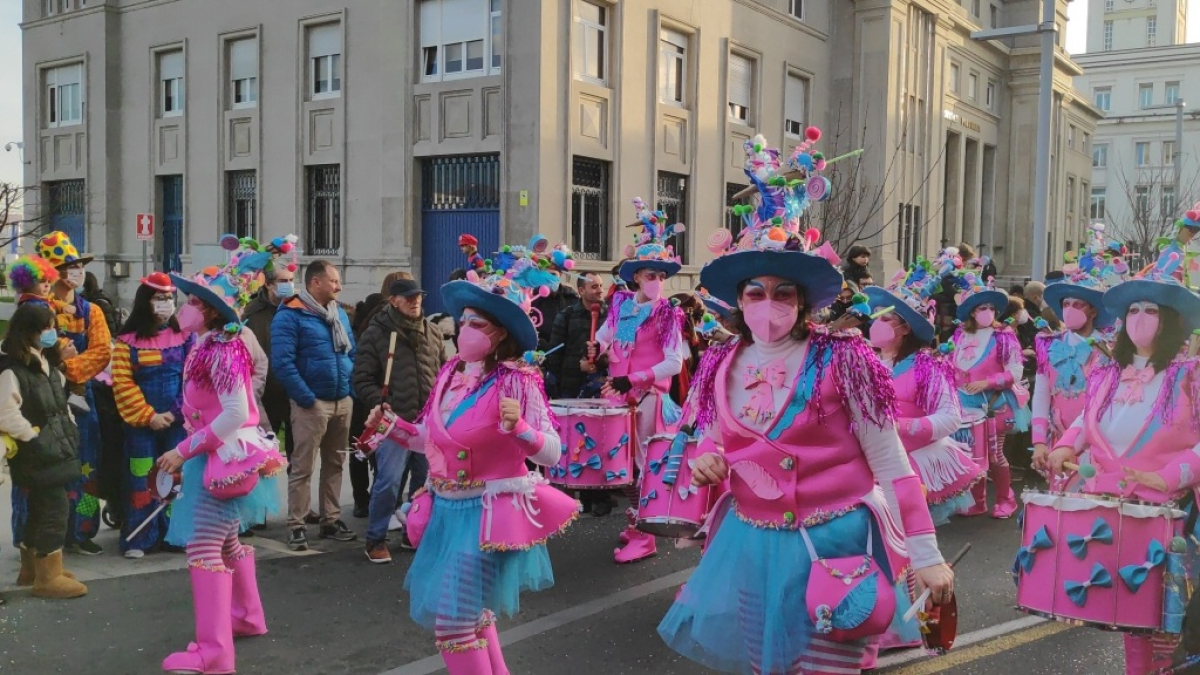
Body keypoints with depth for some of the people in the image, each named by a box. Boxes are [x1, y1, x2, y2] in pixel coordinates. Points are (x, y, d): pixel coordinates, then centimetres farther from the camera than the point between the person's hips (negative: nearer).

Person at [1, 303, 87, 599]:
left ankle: (31, 568, 31)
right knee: (54, 510, -7)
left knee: (39, 510, 18)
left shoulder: (47, 366, 13)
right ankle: (48, 577, 1)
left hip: (54, 452, 9)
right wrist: (34, 437, -17)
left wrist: (68, 429, 11)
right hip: (36, 456, -9)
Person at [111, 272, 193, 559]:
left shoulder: (185, 335, 3)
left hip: (177, 420, 1)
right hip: (141, 422, -1)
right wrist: (148, 416, -11)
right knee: (141, 478, 2)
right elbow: (122, 383, -5)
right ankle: (138, 539, 8)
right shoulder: (128, 339, -1)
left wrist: (175, 412, -10)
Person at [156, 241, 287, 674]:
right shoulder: (211, 347, 10)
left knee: (203, 546, -11)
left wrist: (184, 451, -22)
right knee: (225, 540, 22)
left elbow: (236, 413, -27)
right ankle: (247, 617, 38)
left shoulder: (219, 352, -20)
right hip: (218, 456, 10)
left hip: (225, 458, -10)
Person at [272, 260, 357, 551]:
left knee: (335, 464, 14)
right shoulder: (290, 315, -10)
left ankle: (331, 520, 24)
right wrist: (306, 398, -18)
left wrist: (353, 388, 5)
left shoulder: (340, 313, 13)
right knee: (302, 467, -2)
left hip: (343, 401, 7)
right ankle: (296, 526, 6)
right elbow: (282, 362, -18)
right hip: (312, 403, -7)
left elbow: (352, 352, 18)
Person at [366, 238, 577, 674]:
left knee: (454, 620, -4)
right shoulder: (450, 374, 3)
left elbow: (552, 453, -18)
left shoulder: (516, 383, -16)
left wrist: (517, 427, -34)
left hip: (487, 512, -7)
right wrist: (393, 427, 3)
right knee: (472, 615, 22)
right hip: (447, 509, 7)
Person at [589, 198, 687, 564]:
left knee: (645, 461, -2)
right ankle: (634, 520, 26)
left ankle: (644, 535, 4)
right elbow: (606, 333, 25)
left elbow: (674, 363, -16)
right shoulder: (622, 304, 5)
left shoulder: (666, 314, -9)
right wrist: (596, 347, 4)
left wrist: (634, 380, -19)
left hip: (650, 396, -6)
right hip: (619, 393, 6)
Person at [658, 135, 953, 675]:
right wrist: (705, 467, -7)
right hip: (750, 543, 4)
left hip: (830, 544, -4)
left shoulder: (840, 361, -12)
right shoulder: (721, 368, 2)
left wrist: (926, 555, -8)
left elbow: (890, 463, -8)